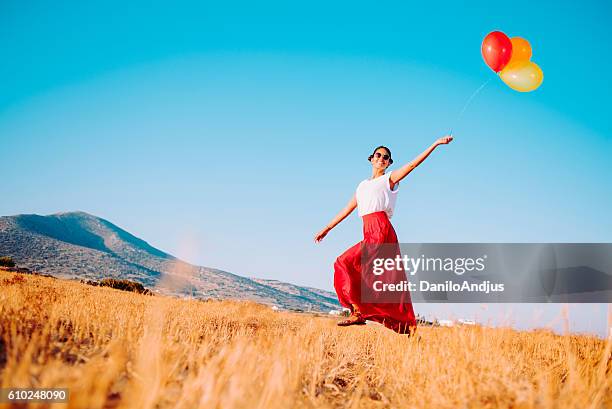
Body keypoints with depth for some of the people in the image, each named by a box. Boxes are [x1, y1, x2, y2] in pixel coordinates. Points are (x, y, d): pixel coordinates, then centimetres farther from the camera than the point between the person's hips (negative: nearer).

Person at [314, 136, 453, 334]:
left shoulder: (389, 179, 9)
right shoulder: (362, 186, 26)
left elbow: (413, 163, 0)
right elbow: (347, 209, 29)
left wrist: (436, 143, -8)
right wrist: (327, 228, 28)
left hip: (381, 230, -6)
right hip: (369, 233, 6)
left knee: (347, 263, -18)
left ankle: (358, 312, -16)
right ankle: (407, 325, 5)